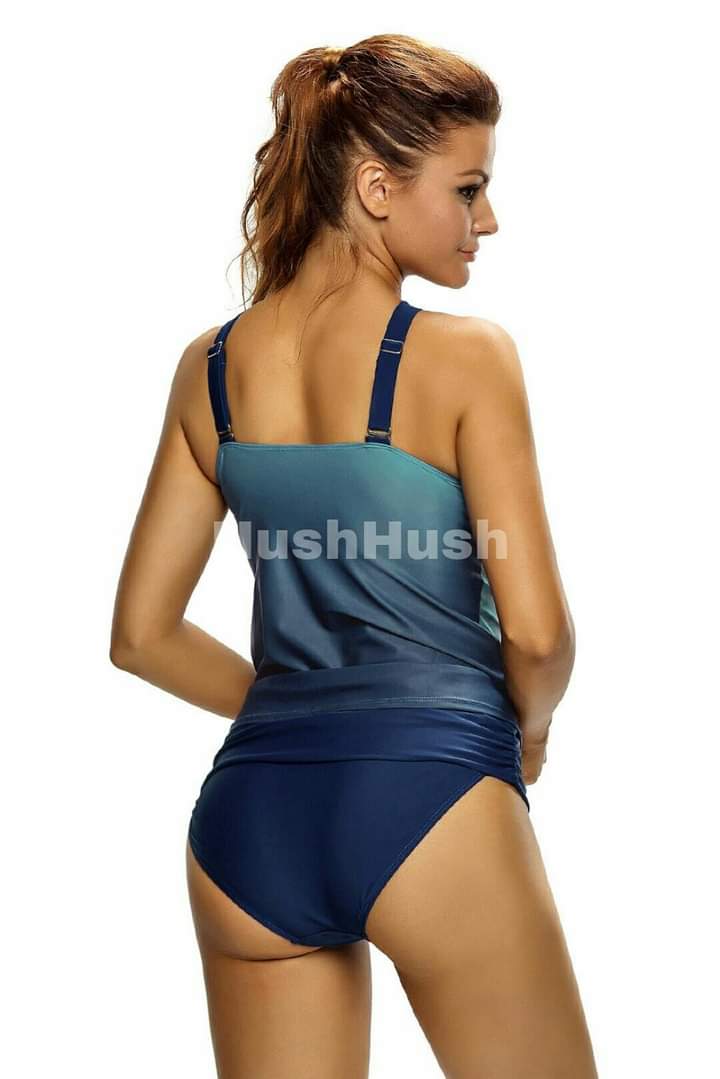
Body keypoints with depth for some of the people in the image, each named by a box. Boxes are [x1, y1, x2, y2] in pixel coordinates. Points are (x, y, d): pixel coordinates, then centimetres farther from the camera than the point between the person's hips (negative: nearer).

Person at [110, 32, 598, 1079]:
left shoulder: (210, 365, 9)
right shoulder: (465, 355, -7)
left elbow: (141, 635, 12)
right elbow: (537, 633, -9)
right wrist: (527, 728, 12)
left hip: (249, 809, 6)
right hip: (427, 795, -5)